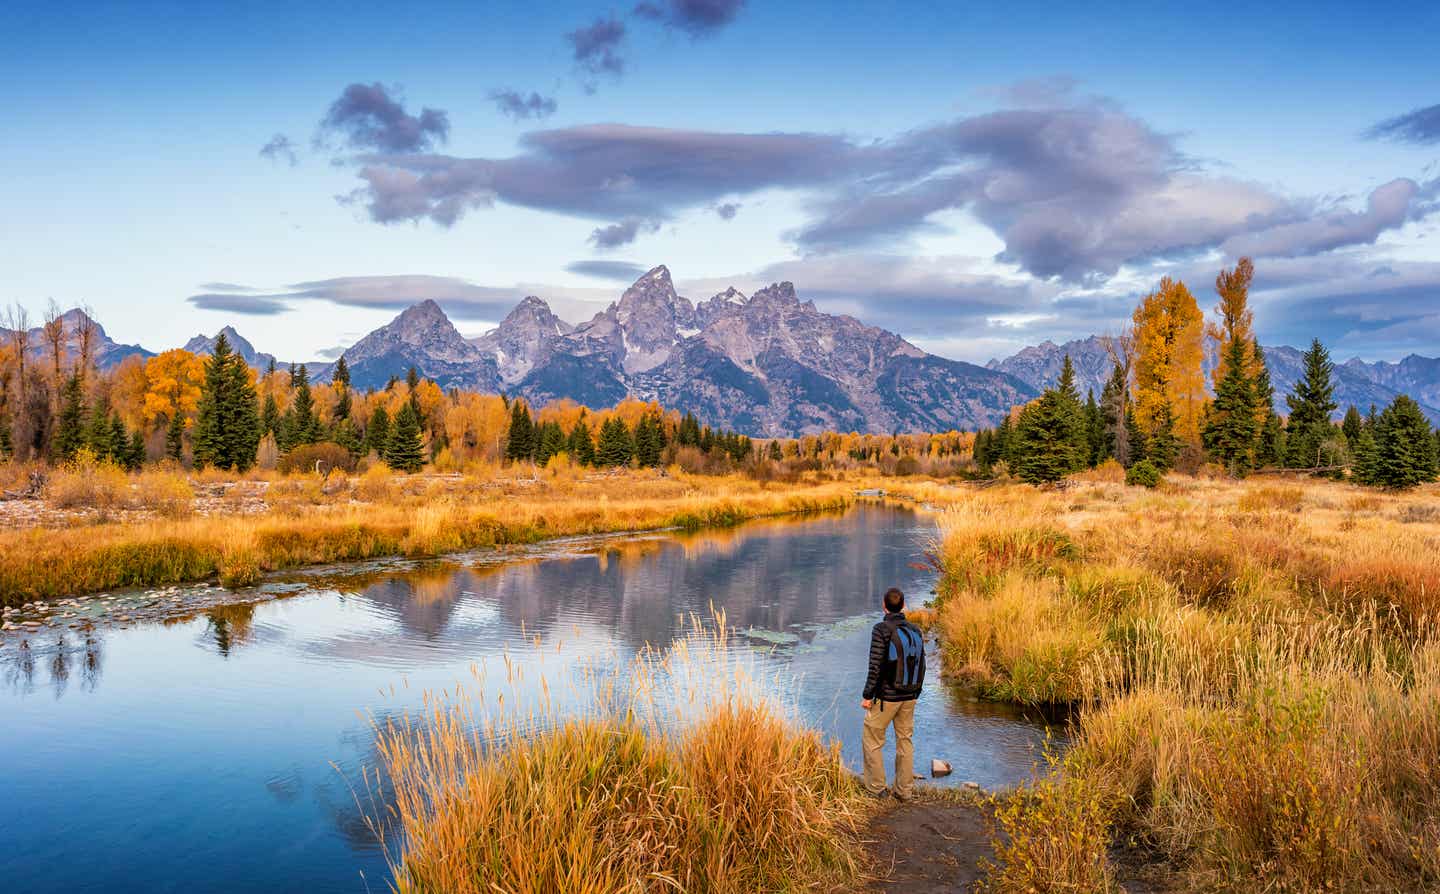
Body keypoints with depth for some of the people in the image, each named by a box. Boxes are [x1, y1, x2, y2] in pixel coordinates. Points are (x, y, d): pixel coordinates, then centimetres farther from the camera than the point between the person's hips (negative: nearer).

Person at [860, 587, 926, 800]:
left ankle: (876, 786, 14)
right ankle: (905, 790, 21)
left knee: (872, 739, 9)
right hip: (909, 697, 6)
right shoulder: (915, 631, 2)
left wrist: (867, 695, -10)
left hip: (886, 696, -6)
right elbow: (922, 665, 7)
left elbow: (876, 666, -18)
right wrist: (915, 693, 18)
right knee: (905, 740, 15)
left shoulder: (882, 630, -16)